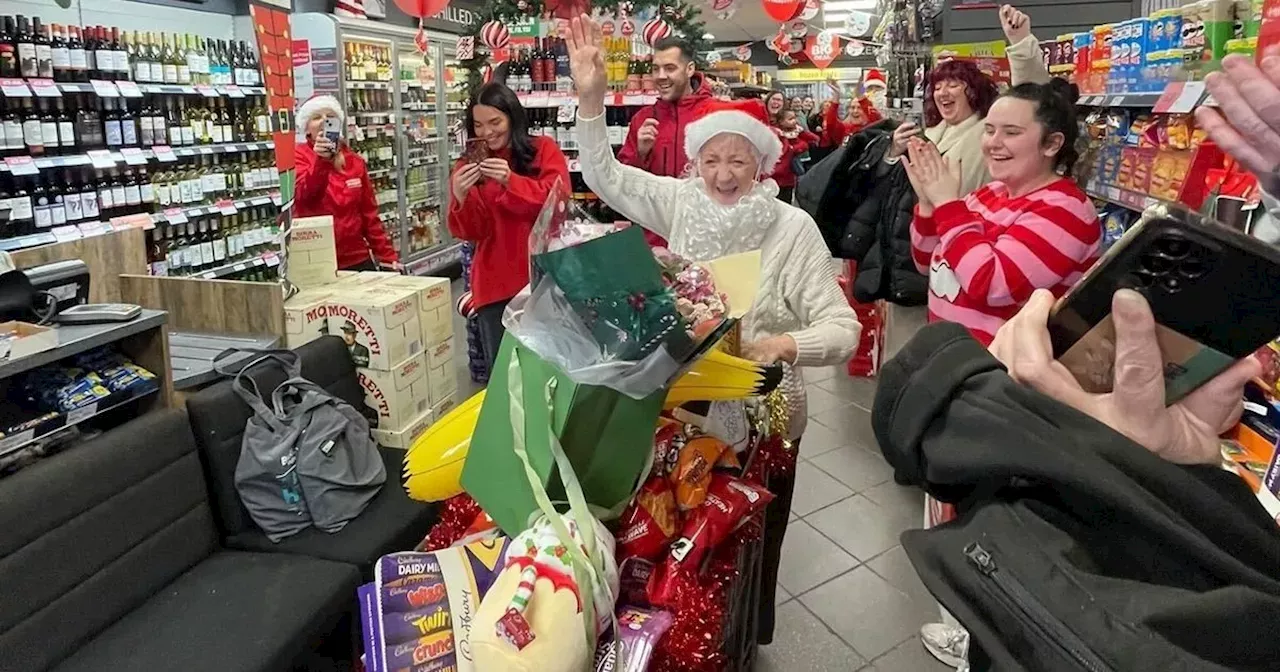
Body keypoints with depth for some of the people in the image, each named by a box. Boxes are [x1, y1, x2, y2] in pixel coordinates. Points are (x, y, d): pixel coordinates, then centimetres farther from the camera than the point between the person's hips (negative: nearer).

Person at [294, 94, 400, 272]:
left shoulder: (355, 162, 9)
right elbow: (303, 194, -21)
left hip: (358, 259, 4)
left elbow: (369, 214, 11)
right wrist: (321, 160, -36)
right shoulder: (298, 155, -1)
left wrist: (388, 255, 7)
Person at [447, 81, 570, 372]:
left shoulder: (544, 149, 4)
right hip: (495, 283, 2)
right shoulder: (469, 166, 9)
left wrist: (511, 181, -23)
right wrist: (461, 198, -19)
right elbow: (471, 233, 2)